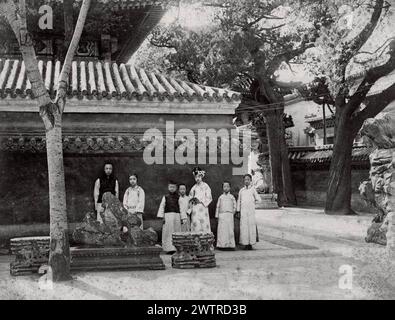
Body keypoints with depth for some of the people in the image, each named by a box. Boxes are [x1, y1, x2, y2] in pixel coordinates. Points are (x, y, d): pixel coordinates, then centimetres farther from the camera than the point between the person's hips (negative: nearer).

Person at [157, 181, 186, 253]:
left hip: (177, 216, 1)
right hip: (167, 215, -1)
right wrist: (162, 217, -2)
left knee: (176, 232, 2)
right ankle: (169, 248, -3)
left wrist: (183, 218, 3)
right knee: (168, 233, -3)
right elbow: (162, 207, 5)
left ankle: (176, 248, 7)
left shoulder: (178, 197, 7)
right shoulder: (165, 197, 6)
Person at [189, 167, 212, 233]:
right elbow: (190, 196, 19)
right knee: (195, 225, -2)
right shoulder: (194, 187, 15)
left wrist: (200, 200, -12)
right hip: (195, 209, 4)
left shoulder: (205, 186, 1)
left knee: (203, 224, -9)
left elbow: (209, 198, -3)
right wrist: (192, 199, -3)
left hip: (203, 208, -4)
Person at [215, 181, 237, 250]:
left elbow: (234, 206, 12)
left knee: (230, 230, -4)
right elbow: (218, 206, 13)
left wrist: (233, 212, 3)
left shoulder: (231, 197, 10)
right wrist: (217, 215, 8)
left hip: (229, 215, -1)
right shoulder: (221, 197, 12)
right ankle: (221, 245, -2)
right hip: (222, 215, 1)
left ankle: (230, 244, 0)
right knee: (221, 230, -4)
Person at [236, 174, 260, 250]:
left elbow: (257, 198, 11)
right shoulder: (241, 190, 14)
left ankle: (251, 243, -4)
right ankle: (245, 244, -3)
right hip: (243, 210, 2)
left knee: (251, 226, -6)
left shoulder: (253, 189, 8)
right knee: (244, 226, -4)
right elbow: (239, 201, 15)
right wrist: (238, 211, 11)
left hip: (251, 210, -2)